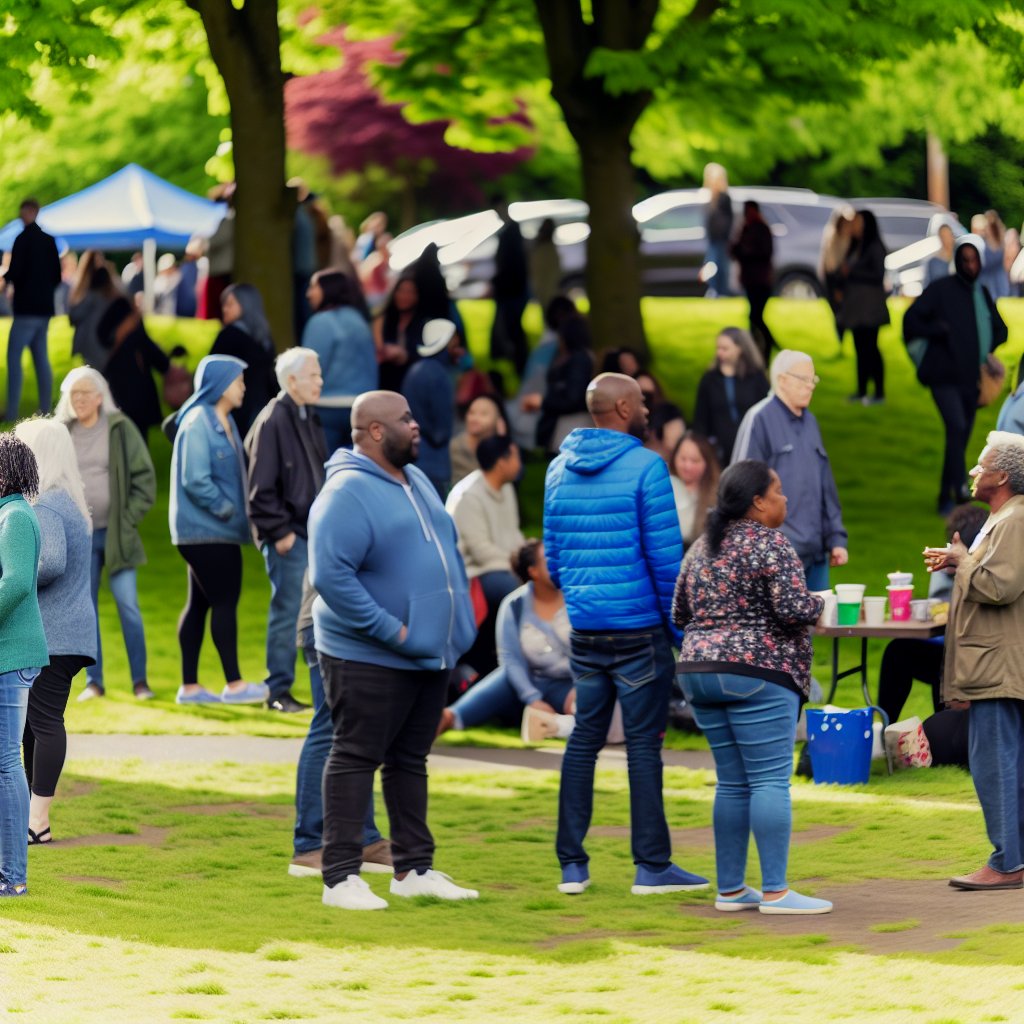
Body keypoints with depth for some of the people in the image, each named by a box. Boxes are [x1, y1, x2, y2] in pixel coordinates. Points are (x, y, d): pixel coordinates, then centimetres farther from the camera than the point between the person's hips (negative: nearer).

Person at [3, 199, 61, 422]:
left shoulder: (23, 239, -12)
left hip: (26, 308, -7)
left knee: (14, 357, -7)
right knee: (41, 359, 11)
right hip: (44, 307, 7)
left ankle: (12, 413, -14)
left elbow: (15, 272, -17)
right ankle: (46, 410, 9)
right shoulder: (49, 240, 10)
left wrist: (6, 277, 3)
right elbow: (57, 276, 12)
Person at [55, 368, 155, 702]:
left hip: (116, 534, -2)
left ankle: (140, 680, 2)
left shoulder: (120, 429, -2)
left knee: (128, 606, -5)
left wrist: (129, 519, -7)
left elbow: (144, 477, 0)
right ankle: (93, 681, 10)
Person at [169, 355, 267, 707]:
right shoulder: (198, 423, -14)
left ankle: (189, 686, 11)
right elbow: (195, 480, -20)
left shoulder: (223, 422, 15)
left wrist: (233, 512, 8)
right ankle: (234, 684, -5)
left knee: (200, 604, 9)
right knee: (225, 600, -8)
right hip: (206, 532, -9)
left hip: (218, 532, 9)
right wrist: (226, 510, -14)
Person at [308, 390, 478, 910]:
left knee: (410, 760, 14)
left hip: (429, 653, 9)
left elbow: (446, 550, 24)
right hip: (368, 657, -9)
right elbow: (330, 576, -24)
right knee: (356, 759, -4)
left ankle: (413, 868, 22)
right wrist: (390, 630, -22)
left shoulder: (415, 481, 13)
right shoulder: (347, 493, -17)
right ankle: (341, 877, -2)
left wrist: (457, 624, 14)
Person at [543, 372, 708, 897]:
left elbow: (553, 556, 13)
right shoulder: (645, 467, -11)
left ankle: (572, 864, 10)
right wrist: (679, 627, -4)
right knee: (643, 742, -1)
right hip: (639, 630, -6)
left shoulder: (559, 469, 8)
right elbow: (665, 555, -12)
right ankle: (652, 865, 3)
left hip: (584, 631, 6)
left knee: (583, 739, 11)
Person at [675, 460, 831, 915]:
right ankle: (774, 891, -10)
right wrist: (819, 604, 1)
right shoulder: (769, 544, -11)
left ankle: (730, 889, 11)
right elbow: (793, 608, -19)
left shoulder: (702, 548, 14)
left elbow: (679, 615, 18)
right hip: (758, 673, -8)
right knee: (770, 780, -7)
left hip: (700, 671, 8)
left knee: (732, 782, 11)